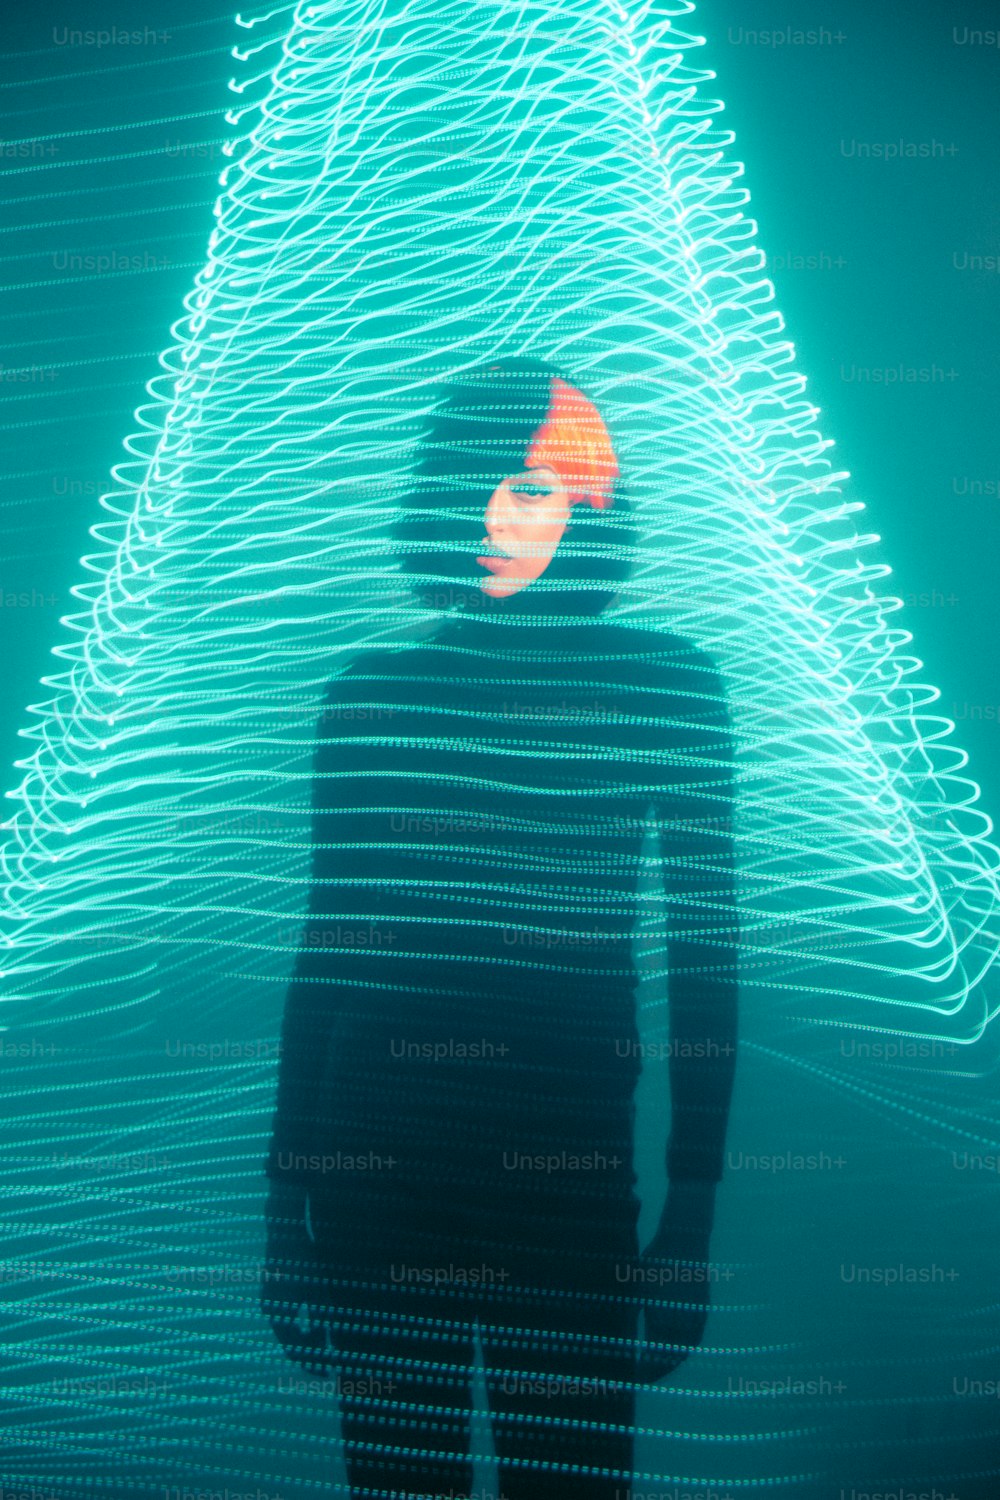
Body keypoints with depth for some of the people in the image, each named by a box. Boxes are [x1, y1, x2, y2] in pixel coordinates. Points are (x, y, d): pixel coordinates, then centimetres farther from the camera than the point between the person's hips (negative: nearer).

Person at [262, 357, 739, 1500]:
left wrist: (691, 1216, -4)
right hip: (378, 1149, 2)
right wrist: (286, 1204, 8)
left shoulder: (665, 684, 1)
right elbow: (325, 945, 8)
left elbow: (703, 949, 0)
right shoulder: (370, 691, 6)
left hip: (569, 1153, -1)